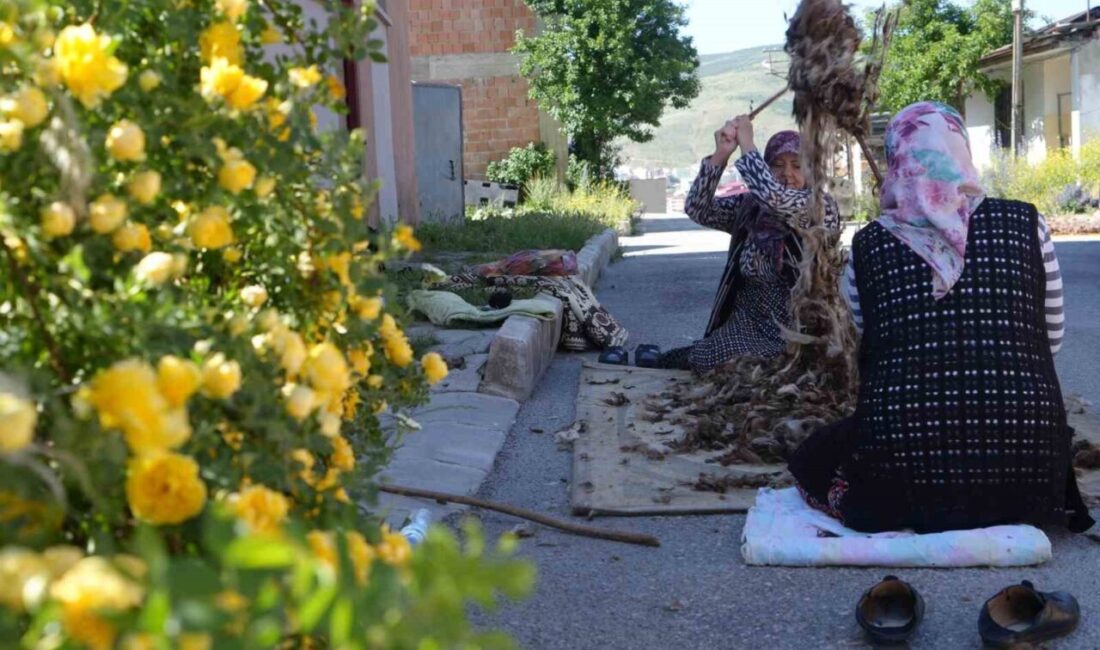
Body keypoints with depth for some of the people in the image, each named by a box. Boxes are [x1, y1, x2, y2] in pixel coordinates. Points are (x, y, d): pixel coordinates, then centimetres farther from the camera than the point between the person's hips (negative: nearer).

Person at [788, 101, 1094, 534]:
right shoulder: (1024, 225, -2)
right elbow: (1052, 339, 10)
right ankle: (1005, 515, 12)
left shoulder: (867, 248, -4)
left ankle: (914, 517, 6)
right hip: (1025, 480, 3)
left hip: (901, 481, -2)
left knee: (813, 460, 27)